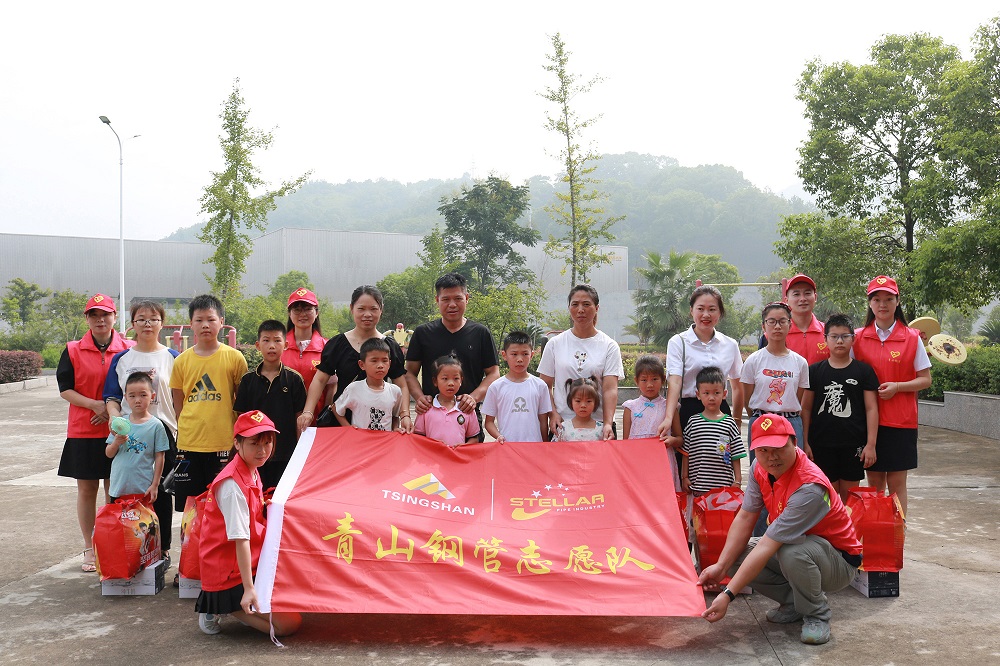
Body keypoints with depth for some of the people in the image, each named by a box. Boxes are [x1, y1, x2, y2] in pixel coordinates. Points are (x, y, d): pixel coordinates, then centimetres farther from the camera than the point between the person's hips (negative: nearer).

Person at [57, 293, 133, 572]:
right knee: (86, 489, 7)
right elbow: (65, 389, 0)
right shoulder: (73, 351, 3)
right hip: (83, 431, 1)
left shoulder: (128, 350, 1)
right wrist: (95, 405, -14)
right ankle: (89, 548, 18)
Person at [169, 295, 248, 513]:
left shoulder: (234, 358, 0)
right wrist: (186, 431, 5)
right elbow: (178, 404, 12)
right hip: (188, 444, 2)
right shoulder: (182, 361, 6)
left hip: (224, 444, -2)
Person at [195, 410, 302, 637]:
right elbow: (240, 538, -26)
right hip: (230, 574, -9)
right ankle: (221, 607, -1)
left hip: (251, 563, 10)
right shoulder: (233, 484, -23)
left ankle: (222, 604, 11)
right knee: (289, 623, -13)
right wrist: (249, 588, -28)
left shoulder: (251, 473, 8)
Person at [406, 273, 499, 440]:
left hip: (468, 415, 0)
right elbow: (410, 372, 9)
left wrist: (474, 397, -12)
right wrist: (419, 397, -10)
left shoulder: (481, 333, 6)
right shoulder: (422, 333, 8)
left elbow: (493, 374, 6)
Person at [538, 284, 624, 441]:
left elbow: (610, 389, -7)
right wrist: (553, 414, -10)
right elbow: (545, 385, 6)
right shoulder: (555, 344, 7)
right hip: (562, 424, 1)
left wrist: (608, 424, -20)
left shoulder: (609, 346, 2)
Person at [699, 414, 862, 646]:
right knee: (736, 556, -13)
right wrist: (721, 566, -18)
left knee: (792, 551, -39)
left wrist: (728, 594, -35)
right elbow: (745, 518, -6)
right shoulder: (760, 468, -10)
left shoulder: (810, 488, -35)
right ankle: (793, 601, 8)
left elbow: (766, 547, -36)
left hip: (840, 561, -7)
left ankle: (817, 614, -9)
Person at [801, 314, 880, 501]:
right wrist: (805, 442, 1)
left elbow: (871, 408, 2)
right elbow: (806, 408, 6)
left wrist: (870, 444, -3)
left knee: (849, 494, 7)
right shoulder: (815, 371, 4)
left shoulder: (864, 370, 3)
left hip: (853, 445, 0)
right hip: (822, 444, 0)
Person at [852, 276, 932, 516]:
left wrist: (897, 386, -14)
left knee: (897, 483, 1)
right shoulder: (858, 337, 4)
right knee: (874, 482, 7)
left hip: (901, 421, -1)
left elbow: (925, 380, 2)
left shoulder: (912, 338, 0)